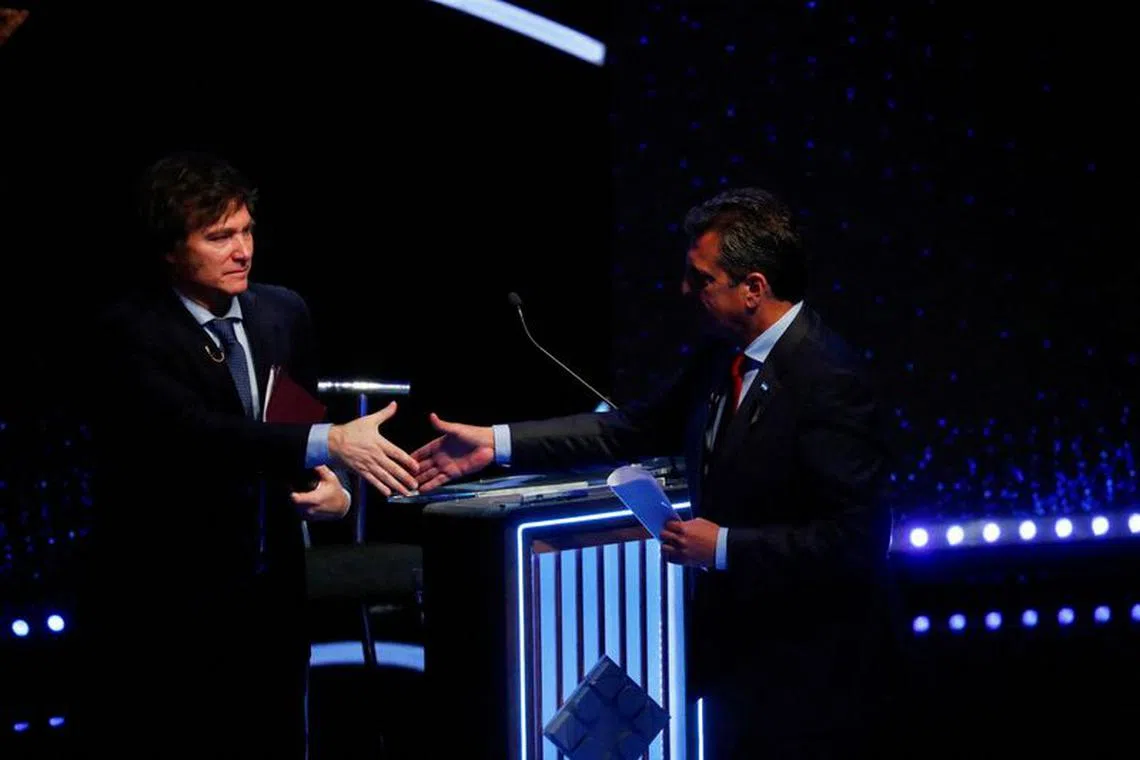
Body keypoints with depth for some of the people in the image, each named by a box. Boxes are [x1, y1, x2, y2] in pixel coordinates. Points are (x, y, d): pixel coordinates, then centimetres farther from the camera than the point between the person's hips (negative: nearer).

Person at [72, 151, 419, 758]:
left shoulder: (284, 314, 6)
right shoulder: (130, 331, -13)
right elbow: (196, 433, -28)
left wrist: (332, 489, -7)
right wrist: (332, 442, -37)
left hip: (270, 602, 6)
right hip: (167, 611, -5)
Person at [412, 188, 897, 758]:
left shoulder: (828, 381, -24)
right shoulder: (723, 355, 2)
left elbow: (851, 539, -25)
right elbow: (637, 429, 9)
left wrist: (723, 546, -21)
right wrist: (497, 443, 5)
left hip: (809, 675, -9)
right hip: (738, 657, 9)